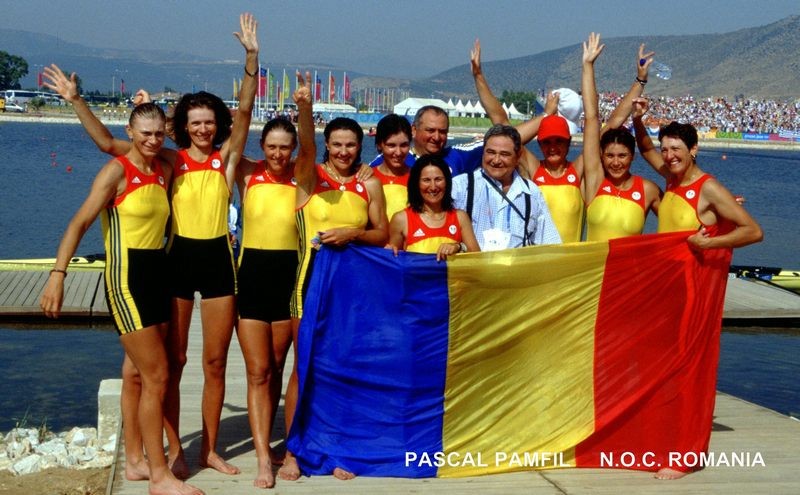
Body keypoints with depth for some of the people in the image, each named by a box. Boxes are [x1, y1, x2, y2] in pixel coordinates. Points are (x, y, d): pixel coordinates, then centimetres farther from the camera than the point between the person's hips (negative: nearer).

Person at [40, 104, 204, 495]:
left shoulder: (165, 171, 8)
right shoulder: (116, 172, -11)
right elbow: (80, 223, -16)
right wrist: (58, 273, -24)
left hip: (157, 273, 7)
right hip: (126, 277, -7)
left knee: (137, 372, 15)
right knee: (156, 377, -8)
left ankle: (135, 460, 26)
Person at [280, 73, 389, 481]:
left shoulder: (370, 186, 5)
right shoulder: (310, 177, -2)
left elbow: (382, 234, 6)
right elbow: (305, 148, -23)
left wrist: (353, 234, -14)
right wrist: (305, 108, -41)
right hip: (313, 277, -2)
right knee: (304, 366, -1)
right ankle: (292, 451, 7)